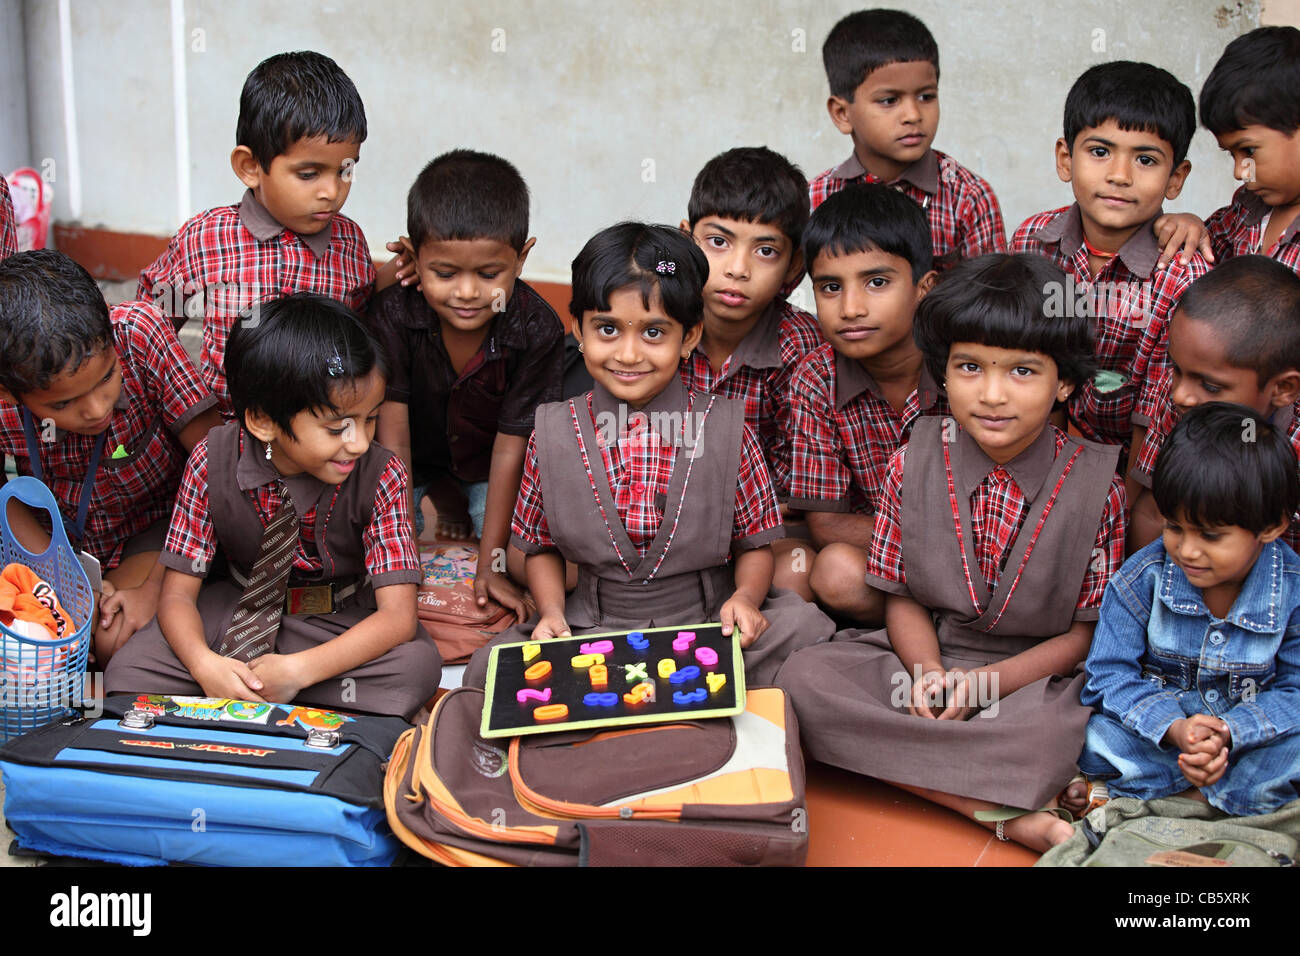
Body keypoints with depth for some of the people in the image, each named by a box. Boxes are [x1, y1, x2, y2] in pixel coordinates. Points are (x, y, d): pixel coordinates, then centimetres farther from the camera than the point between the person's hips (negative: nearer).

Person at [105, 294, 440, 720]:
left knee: (418, 666, -32)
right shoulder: (212, 462, -18)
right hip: (239, 602, 1)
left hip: (342, 617, 0)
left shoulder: (380, 475, -22)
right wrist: (204, 664, -35)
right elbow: (178, 592, -12)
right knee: (127, 676, -20)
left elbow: (398, 616, -25)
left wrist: (297, 670, -37)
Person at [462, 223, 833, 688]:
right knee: (490, 665, -25)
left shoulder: (726, 429, -3)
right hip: (592, 628, 1)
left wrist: (745, 597, -16)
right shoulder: (553, 433, 0)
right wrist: (552, 612, -7)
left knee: (803, 631, -29)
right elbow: (541, 546, 11)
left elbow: (755, 544, 5)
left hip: (708, 625, -1)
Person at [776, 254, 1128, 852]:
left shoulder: (1094, 484, -7)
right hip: (925, 662, 4)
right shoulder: (914, 465, -2)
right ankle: (1007, 812, -27)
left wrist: (987, 682, -16)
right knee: (804, 678, -24)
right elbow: (903, 598, 4)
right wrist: (929, 673, -17)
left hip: (1037, 675, -3)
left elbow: (1090, 629, -3)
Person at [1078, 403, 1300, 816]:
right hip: (1153, 730, 0)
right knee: (1097, 738, -29)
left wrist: (1227, 733, -28)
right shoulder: (1142, 577, -14)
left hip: (1246, 732, 1)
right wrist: (1174, 729, -29)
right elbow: (1111, 674, -12)